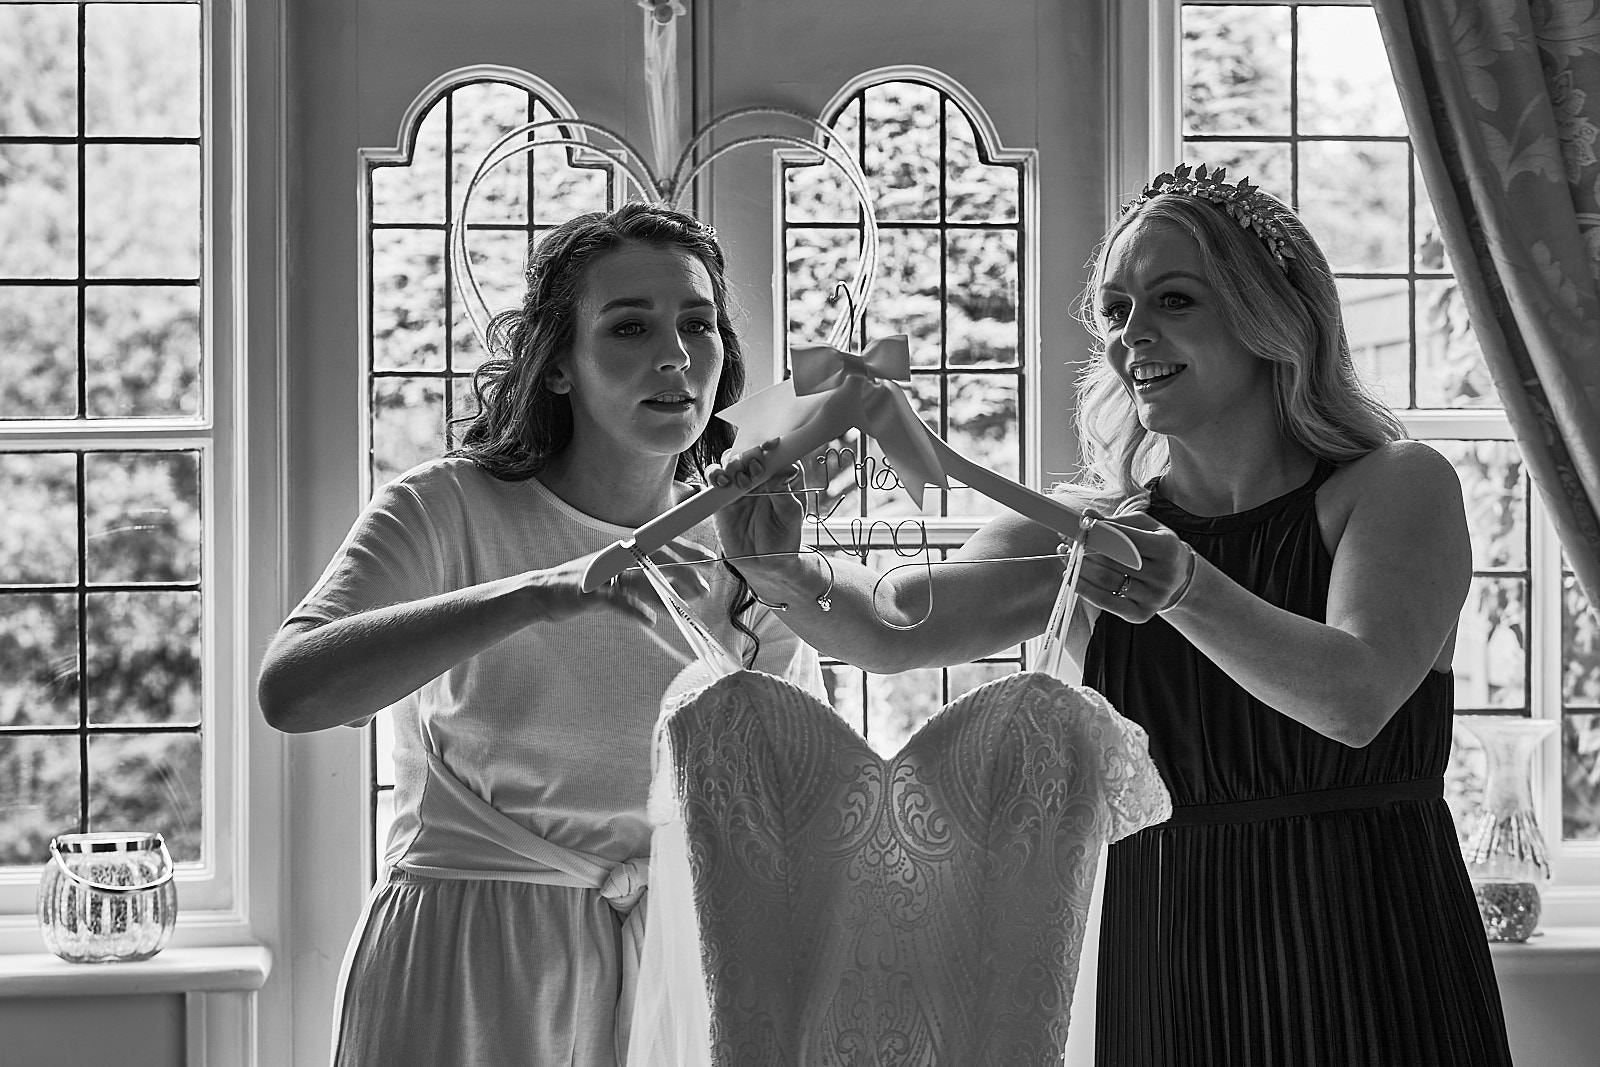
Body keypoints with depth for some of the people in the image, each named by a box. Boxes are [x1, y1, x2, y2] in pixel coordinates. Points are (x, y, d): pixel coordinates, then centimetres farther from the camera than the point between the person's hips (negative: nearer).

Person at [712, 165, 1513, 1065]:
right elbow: (891, 631, -9)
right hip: (1156, 977, 3)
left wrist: (1185, 588, -36)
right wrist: (781, 572, -29)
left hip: (1368, 973, -3)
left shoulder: (1398, 486, -5)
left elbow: (1355, 699, -22)